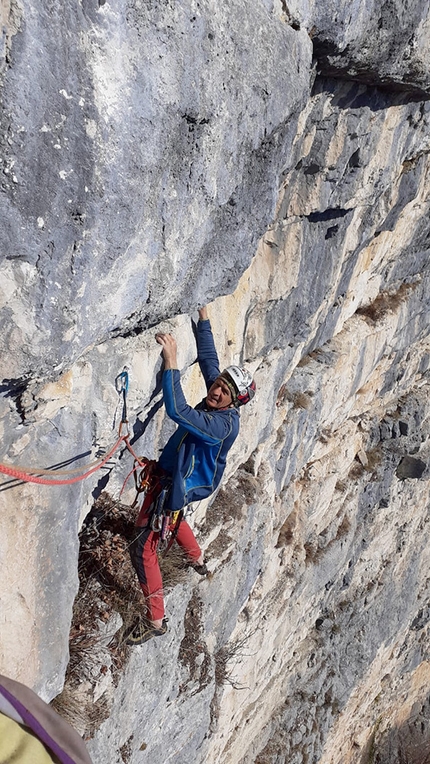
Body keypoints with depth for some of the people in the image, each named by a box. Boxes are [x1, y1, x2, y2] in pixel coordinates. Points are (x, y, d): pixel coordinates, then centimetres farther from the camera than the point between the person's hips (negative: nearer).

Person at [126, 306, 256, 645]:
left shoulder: (222, 424, -34)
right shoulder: (217, 402, -9)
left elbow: (177, 410, -47)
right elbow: (208, 357, 3)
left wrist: (172, 362, -47)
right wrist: (203, 317, 2)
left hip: (172, 488, -10)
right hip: (167, 475, 10)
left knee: (143, 549, -2)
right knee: (172, 517, 38)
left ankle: (155, 620, 11)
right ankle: (198, 560, 62)